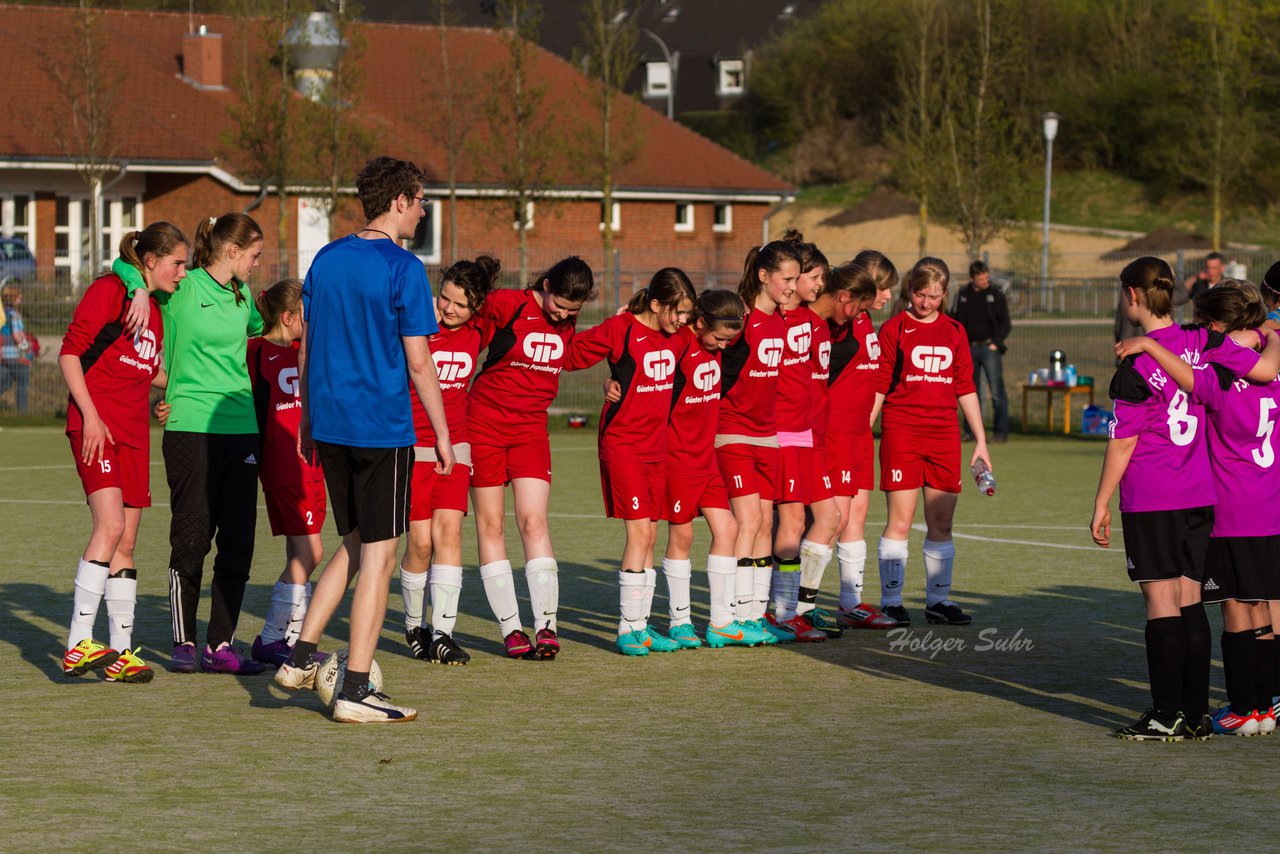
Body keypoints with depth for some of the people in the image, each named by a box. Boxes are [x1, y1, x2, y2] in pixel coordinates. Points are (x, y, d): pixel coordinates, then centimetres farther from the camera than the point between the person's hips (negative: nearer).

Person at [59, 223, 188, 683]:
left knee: (126, 542, 6)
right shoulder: (108, 291, -5)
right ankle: (78, 644, -20)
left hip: (134, 430, 8)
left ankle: (121, 652, 9)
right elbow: (69, 352, -9)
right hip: (97, 427, -8)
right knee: (110, 524, -21)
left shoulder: (155, 310, 19)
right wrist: (90, 415, -15)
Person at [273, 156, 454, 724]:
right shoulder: (403, 269, -11)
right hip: (383, 428, -7)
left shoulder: (326, 260, 8)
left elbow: (306, 346, 13)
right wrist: (442, 434, -3)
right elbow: (418, 363, -11)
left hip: (330, 425, 7)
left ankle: (301, 658, 14)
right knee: (379, 556, 0)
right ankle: (354, 692, 0)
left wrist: (307, 419, 22)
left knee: (356, 547, 20)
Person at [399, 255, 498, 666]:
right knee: (421, 542, -4)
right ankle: (414, 626, 17)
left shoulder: (476, 333, 1)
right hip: (411, 445, -3)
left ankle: (442, 633, -7)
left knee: (449, 532, -8)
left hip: (454, 445, 3)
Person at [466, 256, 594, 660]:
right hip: (485, 424, -3)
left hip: (531, 428, 3)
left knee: (534, 521, -10)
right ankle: (510, 626, 6)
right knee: (490, 524, 0)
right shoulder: (505, 305, -12)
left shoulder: (566, 324, 3)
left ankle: (546, 624, -12)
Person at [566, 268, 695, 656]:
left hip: (656, 446, 7)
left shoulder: (678, 338, 6)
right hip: (622, 444, -7)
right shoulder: (620, 331, -13)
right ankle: (628, 628, -8)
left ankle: (640, 626, 14)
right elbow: (571, 354, -11)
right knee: (640, 530, -12)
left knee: (648, 535, 8)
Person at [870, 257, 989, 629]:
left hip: (944, 436, 4)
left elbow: (966, 389, 15)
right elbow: (878, 387, 0)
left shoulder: (954, 332, 11)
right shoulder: (894, 329, 1)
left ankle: (938, 599, 13)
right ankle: (891, 601, 0)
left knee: (942, 522, 5)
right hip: (902, 433, -4)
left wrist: (981, 441, 13)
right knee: (900, 520, -5)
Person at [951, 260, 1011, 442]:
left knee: (997, 391, -9)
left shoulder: (996, 295, 2)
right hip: (970, 349, 3)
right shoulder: (963, 295, 9)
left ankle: (1001, 431, -7)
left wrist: (996, 343, -10)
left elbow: (1005, 323, 1)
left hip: (990, 348, -3)